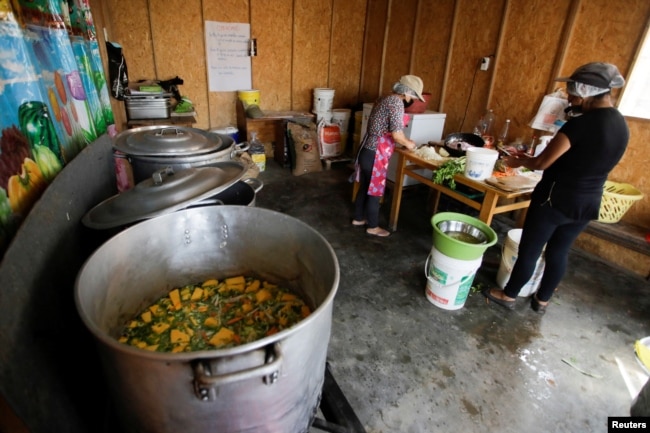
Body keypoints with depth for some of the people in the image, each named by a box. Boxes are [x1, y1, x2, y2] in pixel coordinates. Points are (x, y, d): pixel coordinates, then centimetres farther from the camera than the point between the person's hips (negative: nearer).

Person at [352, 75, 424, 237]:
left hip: (366, 149, 9)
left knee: (365, 187, 20)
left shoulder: (385, 99, 14)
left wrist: (403, 141, 18)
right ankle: (373, 226, 19)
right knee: (375, 191, 5)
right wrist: (408, 143, -2)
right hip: (375, 154, -9)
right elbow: (396, 134, -21)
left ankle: (358, 218, 34)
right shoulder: (397, 102, -15)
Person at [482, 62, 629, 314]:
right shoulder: (622, 126, 5)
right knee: (559, 251, 20)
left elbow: (541, 163, -17)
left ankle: (508, 296, 25)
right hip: (588, 203, 8)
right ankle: (542, 301, 35)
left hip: (555, 199, -8)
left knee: (529, 249, 8)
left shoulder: (580, 124, -21)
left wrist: (519, 161, 3)